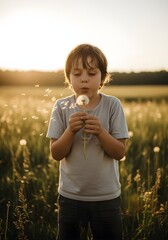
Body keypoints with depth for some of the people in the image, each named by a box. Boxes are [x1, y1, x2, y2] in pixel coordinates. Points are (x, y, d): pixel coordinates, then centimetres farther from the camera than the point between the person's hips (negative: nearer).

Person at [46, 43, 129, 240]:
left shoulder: (112, 105, -8)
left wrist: (100, 131, -26)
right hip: (70, 196, 1)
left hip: (107, 196, -1)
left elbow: (120, 152, -9)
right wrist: (70, 130, -24)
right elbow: (56, 154, -8)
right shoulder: (61, 107, -6)